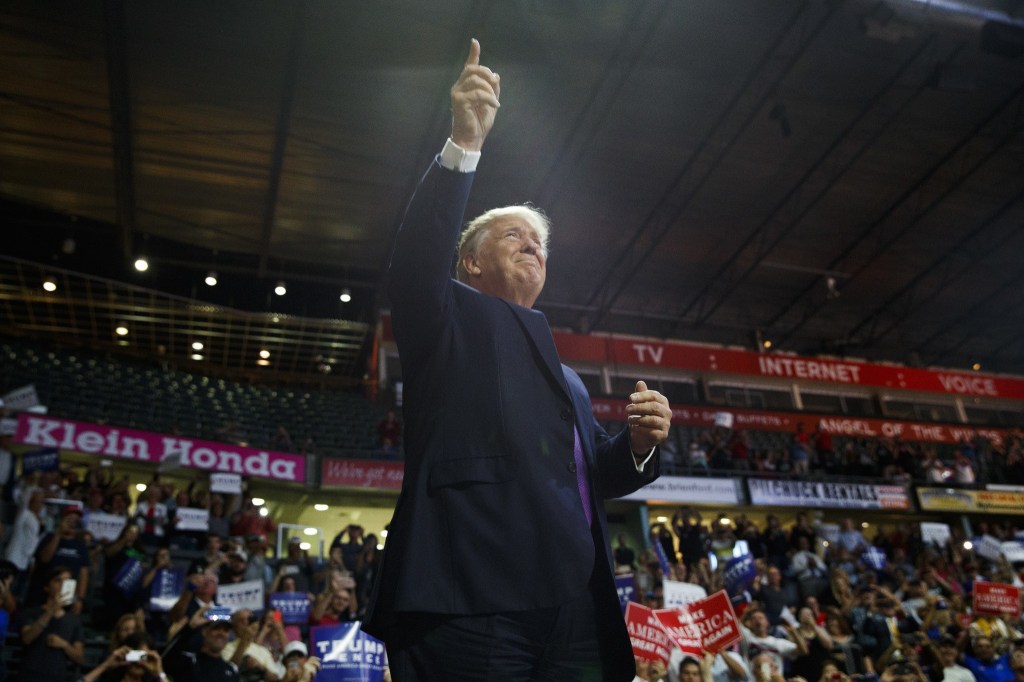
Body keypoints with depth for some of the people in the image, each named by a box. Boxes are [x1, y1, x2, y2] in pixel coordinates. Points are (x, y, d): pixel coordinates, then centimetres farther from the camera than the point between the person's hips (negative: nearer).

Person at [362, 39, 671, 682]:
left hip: (577, 613, 7)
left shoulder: (568, 378, 28)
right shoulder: (451, 319, 10)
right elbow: (414, 265, -11)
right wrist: (464, 146, -21)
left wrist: (640, 443, 2)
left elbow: (597, 478, 24)